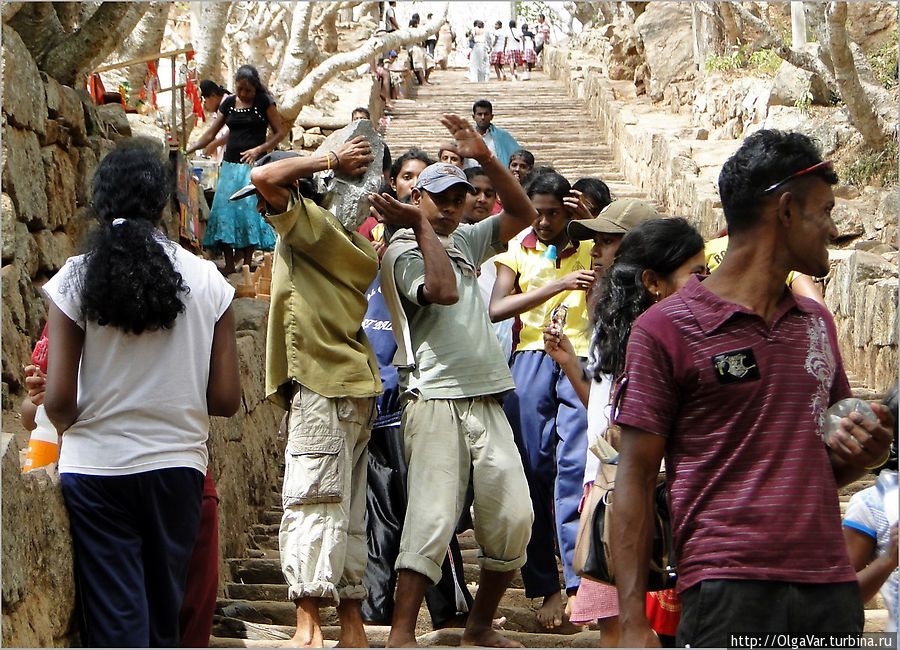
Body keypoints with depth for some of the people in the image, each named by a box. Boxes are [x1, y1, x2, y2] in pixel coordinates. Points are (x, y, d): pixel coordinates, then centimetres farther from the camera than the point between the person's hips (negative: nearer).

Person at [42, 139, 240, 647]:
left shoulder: (75, 279, -7)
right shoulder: (207, 280, -3)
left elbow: (59, 400, -8)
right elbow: (227, 399, -1)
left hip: (96, 470, -2)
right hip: (178, 466, 2)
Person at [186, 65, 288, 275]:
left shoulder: (264, 102, -1)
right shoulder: (228, 103, 10)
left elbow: (280, 131, -3)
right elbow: (210, 134, 11)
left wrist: (258, 149, -14)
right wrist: (189, 149, -2)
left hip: (254, 164, -4)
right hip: (230, 164, 4)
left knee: (250, 209, -9)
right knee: (224, 208, -3)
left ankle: (248, 262, -2)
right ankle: (229, 265, 1)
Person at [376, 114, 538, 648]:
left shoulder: (465, 241, 20)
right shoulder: (403, 250, -2)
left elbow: (523, 213, 16)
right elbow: (443, 290, -20)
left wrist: (485, 158, 5)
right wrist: (422, 223, -12)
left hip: (486, 398, 7)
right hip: (437, 398, -7)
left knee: (513, 518, 2)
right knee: (434, 517, -15)